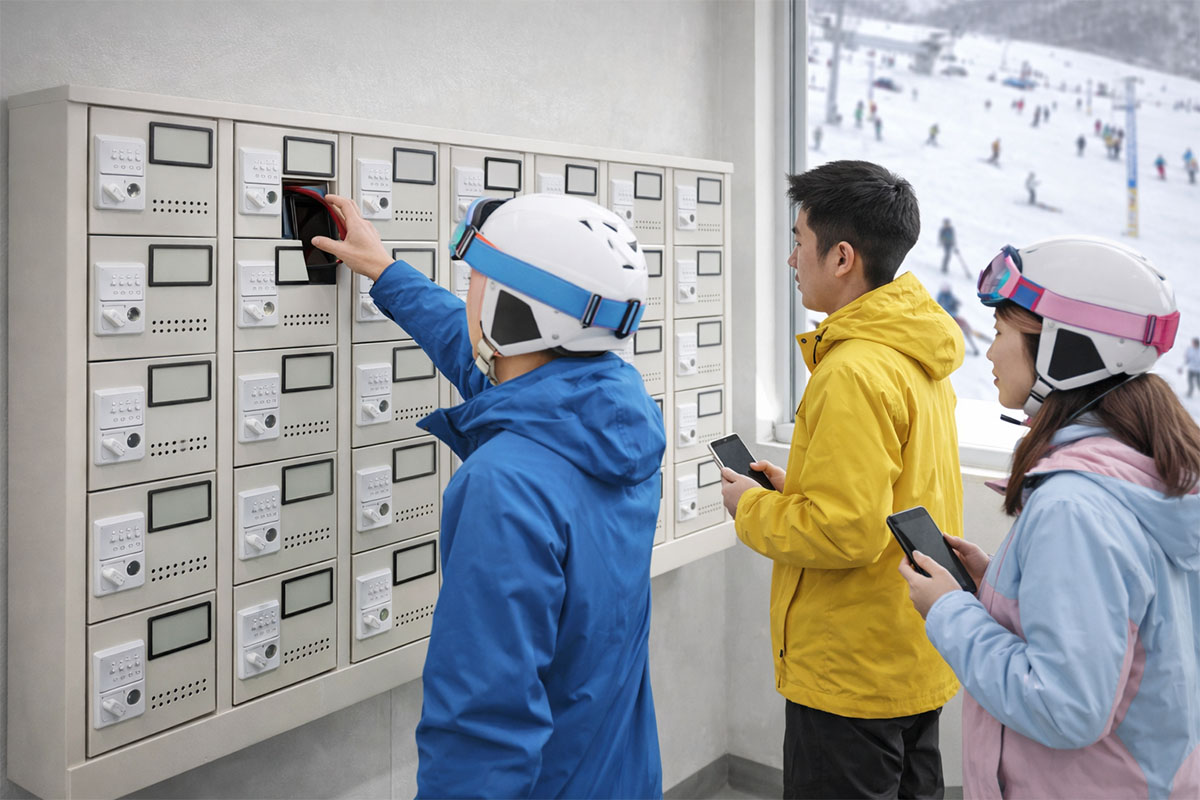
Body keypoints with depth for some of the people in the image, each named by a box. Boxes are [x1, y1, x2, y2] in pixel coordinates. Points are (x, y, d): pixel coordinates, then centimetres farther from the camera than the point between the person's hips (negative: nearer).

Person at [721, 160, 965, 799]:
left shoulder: (854, 373, -24)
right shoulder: (918, 357, 6)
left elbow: (846, 533, -27)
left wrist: (753, 510, -12)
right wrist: (798, 489, 8)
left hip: (851, 674, -9)